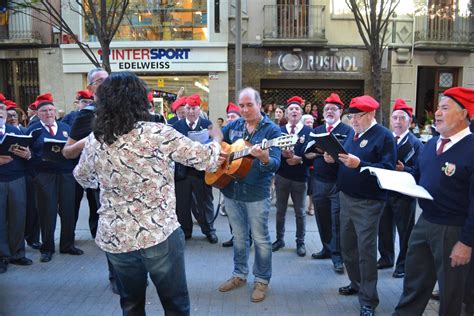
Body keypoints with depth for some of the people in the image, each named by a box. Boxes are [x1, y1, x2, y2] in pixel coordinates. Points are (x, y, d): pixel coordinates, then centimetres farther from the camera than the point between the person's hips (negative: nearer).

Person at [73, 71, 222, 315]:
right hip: (160, 235, -4)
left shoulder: (94, 141, -2)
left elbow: (82, 178, 17)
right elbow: (208, 160, -7)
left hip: (114, 238, 5)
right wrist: (216, 139, 13)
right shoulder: (158, 133, -16)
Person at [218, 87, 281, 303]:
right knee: (239, 236, 18)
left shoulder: (272, 130, -9)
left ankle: (262, 280, 25)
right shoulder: (233, 126, 6)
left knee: (260, 239, 8)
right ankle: (239, 275, 35)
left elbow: (275, 165, -18)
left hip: (256, 194, -4)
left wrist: (264, 158, -40)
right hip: (231, 191, 5)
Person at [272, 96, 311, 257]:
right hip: (282, 176, 2)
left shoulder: (308, 131, 0)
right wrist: (283, 153, -22)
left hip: (300, 177, -2)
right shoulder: (279, 130, 7)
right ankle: (280, 239, 25)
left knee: (300, 212, 8)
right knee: (280, 210, 11)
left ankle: (300, 242, 21)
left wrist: (298, 159, -20)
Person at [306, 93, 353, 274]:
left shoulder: (347, 131, -2)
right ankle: (327, 249, 30)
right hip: (318, 181, 5)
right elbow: (307, 153, 7)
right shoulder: (316, 131, 13)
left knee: (337, 220, -1)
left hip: (338, 182, -5)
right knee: (322, 218, 14)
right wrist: (319, 152, -12)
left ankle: (337, 256, 9)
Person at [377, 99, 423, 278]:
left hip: (404, 194, -5)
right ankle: (386, 258, 32)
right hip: (384, 191, 5)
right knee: (384, 228, 15)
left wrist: (403, 169, -28)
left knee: (405, 230, 7)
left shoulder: (416, 144, -7)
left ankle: (403, 264, 22)